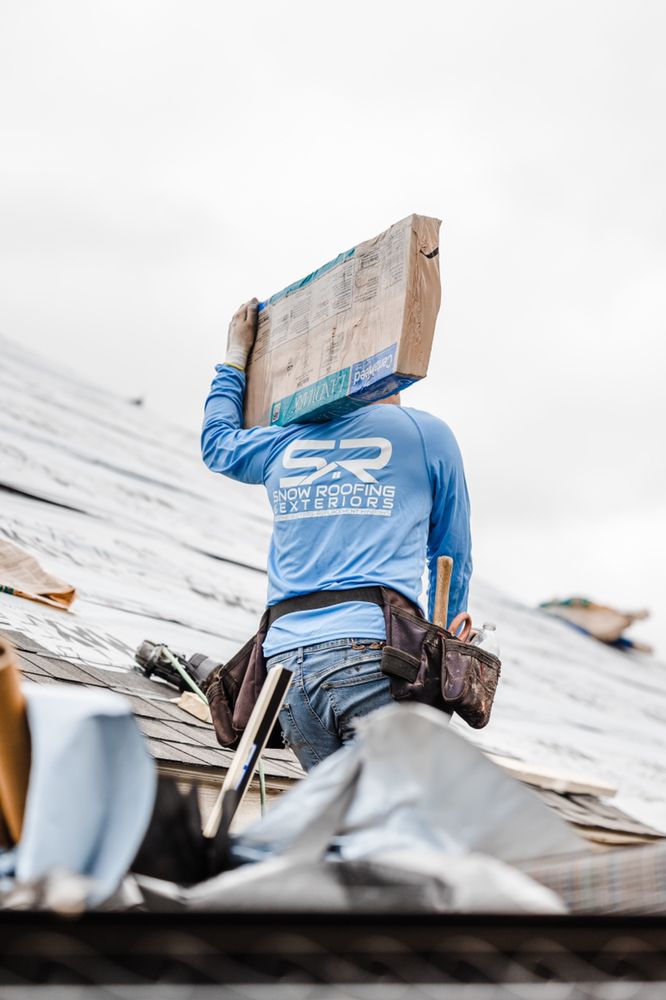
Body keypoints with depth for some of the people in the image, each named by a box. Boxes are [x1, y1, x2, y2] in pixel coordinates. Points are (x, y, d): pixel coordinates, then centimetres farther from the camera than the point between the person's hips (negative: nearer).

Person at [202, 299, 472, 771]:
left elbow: (217, 440, 42)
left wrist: (236, 355, 52)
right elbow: (453, 555, 20)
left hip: (286, 657, 4)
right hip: (371, 648, -4)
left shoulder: (283, 443, 18)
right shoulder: (427, 434, 11)